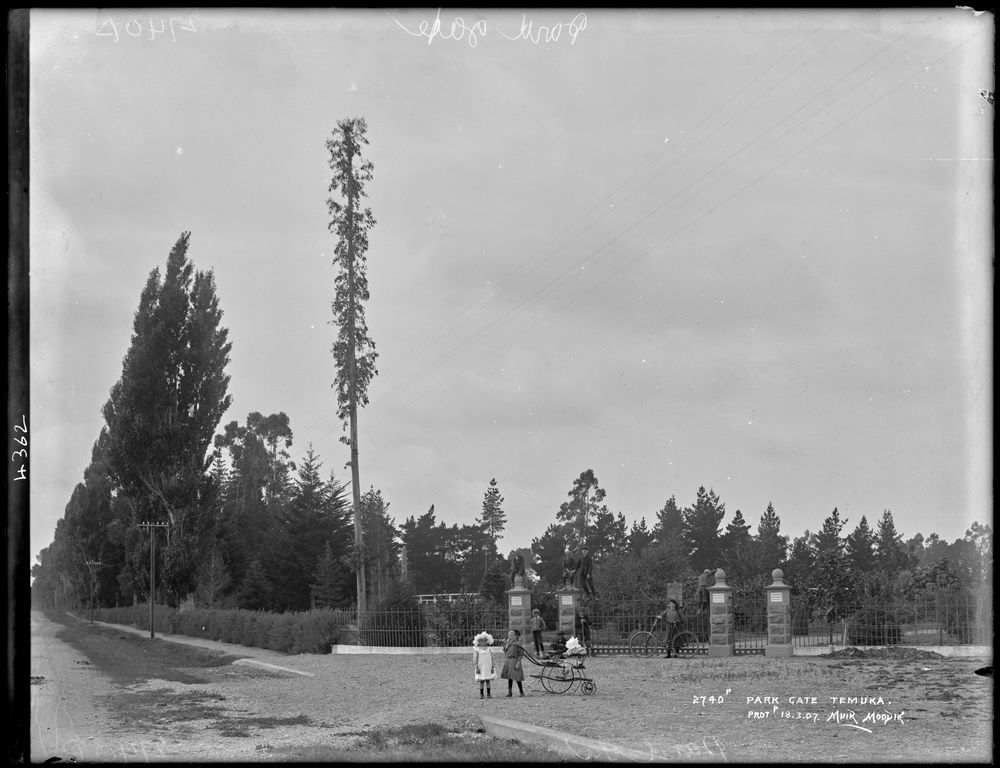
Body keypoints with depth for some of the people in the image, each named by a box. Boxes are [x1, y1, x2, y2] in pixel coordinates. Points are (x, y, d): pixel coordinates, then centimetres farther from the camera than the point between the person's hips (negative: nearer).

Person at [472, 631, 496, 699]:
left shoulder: (488, 649, 5)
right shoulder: (477, 650, -3)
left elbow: (491, 659, 6)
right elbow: (475, 659, -5)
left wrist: (492, 667, 0)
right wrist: (477, 668, -12)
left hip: (488, 668, 2)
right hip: (480, 668, -2)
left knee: (488, 681, 2)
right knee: (481, 681, 0)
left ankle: (488, 694, 6)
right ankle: (481, 694, 8)